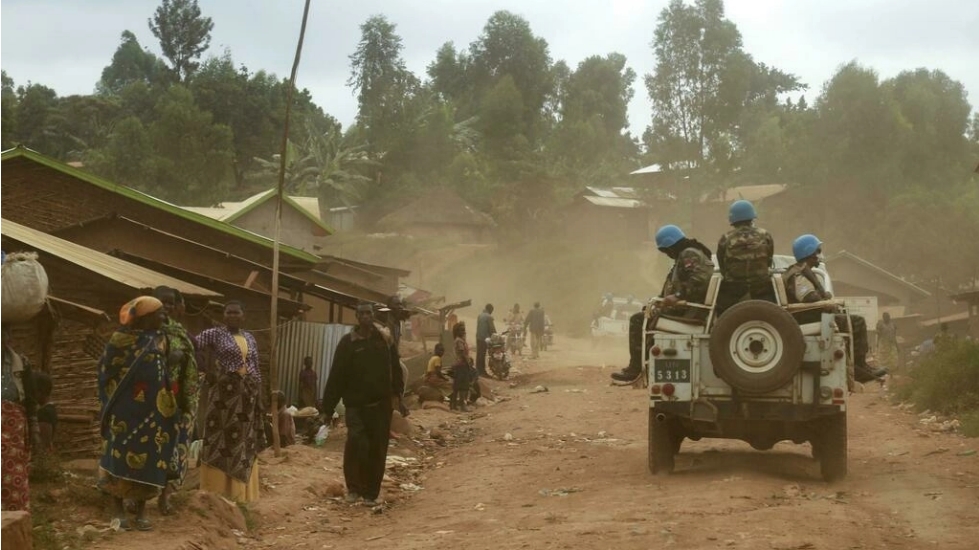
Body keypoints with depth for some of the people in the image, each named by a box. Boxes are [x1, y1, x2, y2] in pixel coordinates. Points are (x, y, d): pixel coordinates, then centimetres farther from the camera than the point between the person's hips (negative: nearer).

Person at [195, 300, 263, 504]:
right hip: (223, 392, -5)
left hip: (246, 396, 5)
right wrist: (206, 371, -19)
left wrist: (259, 400, 11)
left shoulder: (250, 338, 13)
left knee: (243, 441, 9)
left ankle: (238, 491, 17)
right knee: (221, 439, -5)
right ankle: (217, 492, -1)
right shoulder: (215, 334, -2)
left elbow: (256, 371, 14)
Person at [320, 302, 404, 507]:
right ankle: (354, 486, 0)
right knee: (357, 442, -19)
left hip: (381, 404, 3)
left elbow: (395, 370, 6)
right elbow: (336, 375, -4)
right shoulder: (347, 342, -1)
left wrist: (396, 394, -9)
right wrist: (328, 405, -7)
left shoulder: (385, 341, 7)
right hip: (356, 404, -2)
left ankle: (371, 493, 17)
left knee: (377, 450, 5)